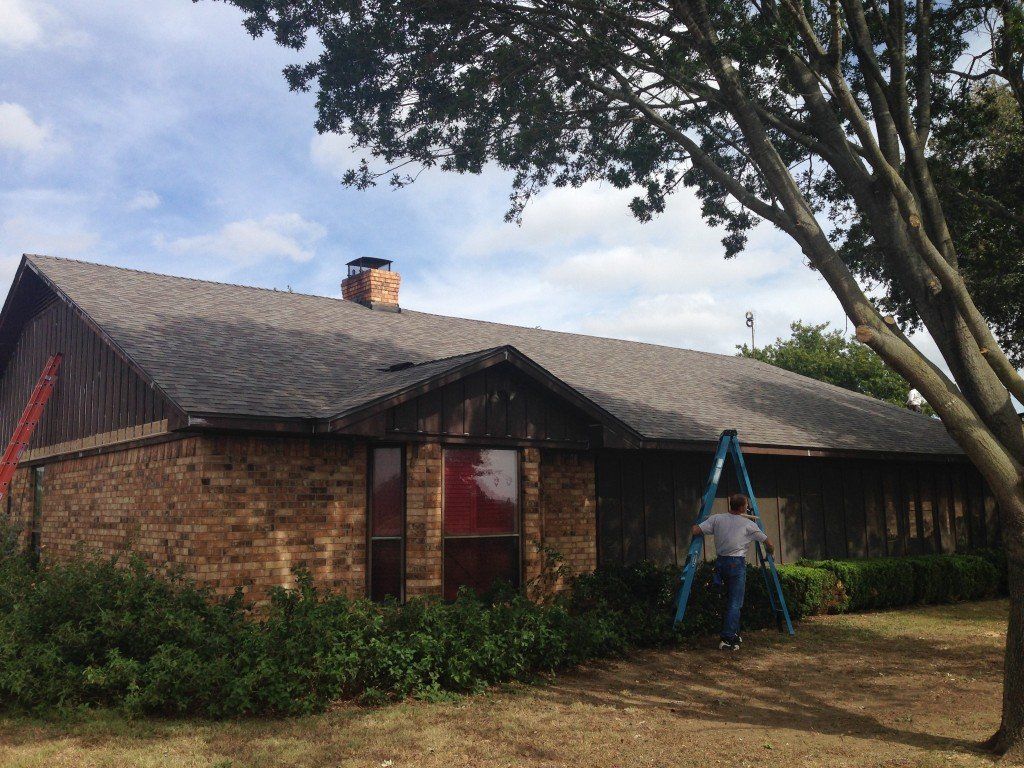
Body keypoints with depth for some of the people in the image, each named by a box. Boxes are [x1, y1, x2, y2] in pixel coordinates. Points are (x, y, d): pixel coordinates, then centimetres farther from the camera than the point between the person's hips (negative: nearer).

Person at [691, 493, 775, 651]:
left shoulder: (716, 519, 5)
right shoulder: (748, 525, 0)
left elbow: (695, 531, -1)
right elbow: (768, 543, 8)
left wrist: (695, 526, 22)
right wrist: (770, 553, 30)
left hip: (720, 561, 5)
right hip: (737, 563, -5)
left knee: (731, 599, 18)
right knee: (735, 602, -4)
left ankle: (734, 634, 22)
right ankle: (728, 639, -10)